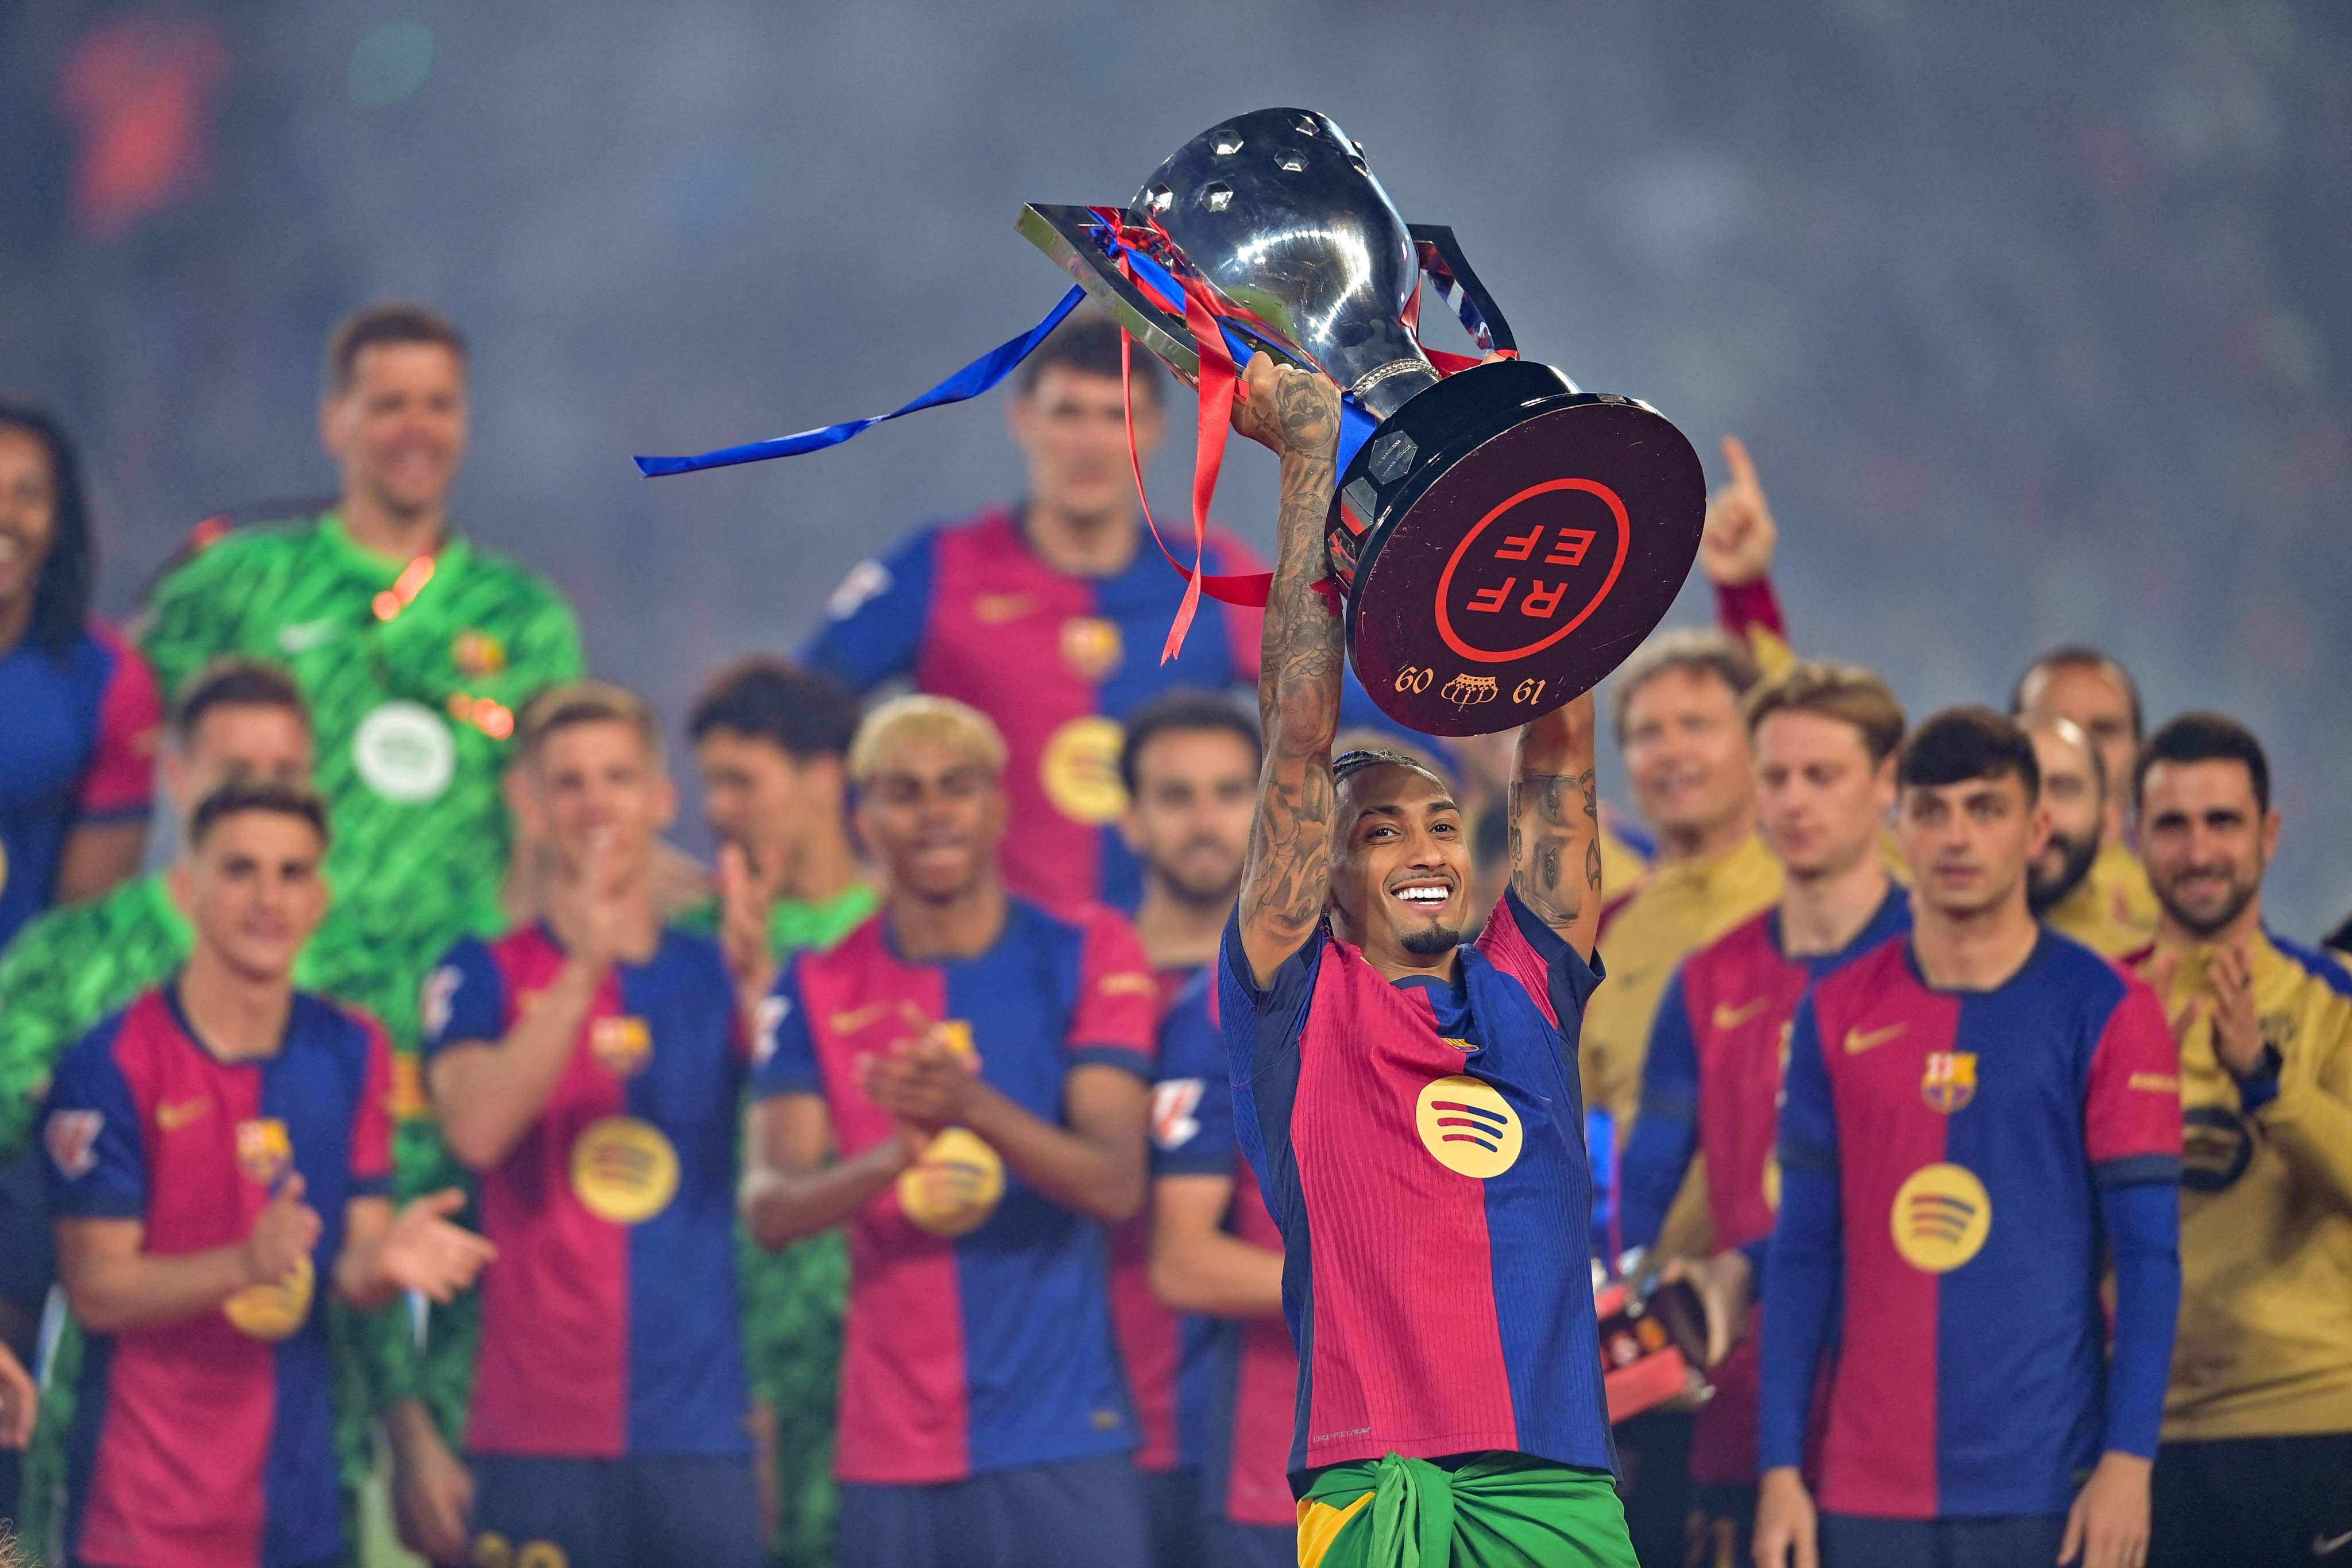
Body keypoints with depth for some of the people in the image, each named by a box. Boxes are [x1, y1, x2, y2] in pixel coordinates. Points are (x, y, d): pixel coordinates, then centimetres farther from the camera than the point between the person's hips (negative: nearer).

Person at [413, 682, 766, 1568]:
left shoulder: (717, 978, 11)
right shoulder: (487, 977, 6)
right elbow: (475, 1129, -13)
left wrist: (755, 971, -16)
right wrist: (584, 969, -19)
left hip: (700, 1430, 2)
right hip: (538, 1433, -2)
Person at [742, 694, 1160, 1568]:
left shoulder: (1088, 960, 3)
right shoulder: (820, 989, 8)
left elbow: (1117, 1185, -8)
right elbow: (769, 1207, -2)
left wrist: (976, 1109, -27)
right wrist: (892, 1161, -24)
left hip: (1064, 1448, -2)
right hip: (891, 1453, 2)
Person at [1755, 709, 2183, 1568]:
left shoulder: (2105, 1012, 0)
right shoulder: (1838, 1014, 9)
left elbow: (2149, 1257, -3)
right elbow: (1803, 1253, 10)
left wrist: (2128, 1459, -11)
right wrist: (1780, 1467, 4)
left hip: (2045, 1494, -3)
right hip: (1870, 1492, 3)